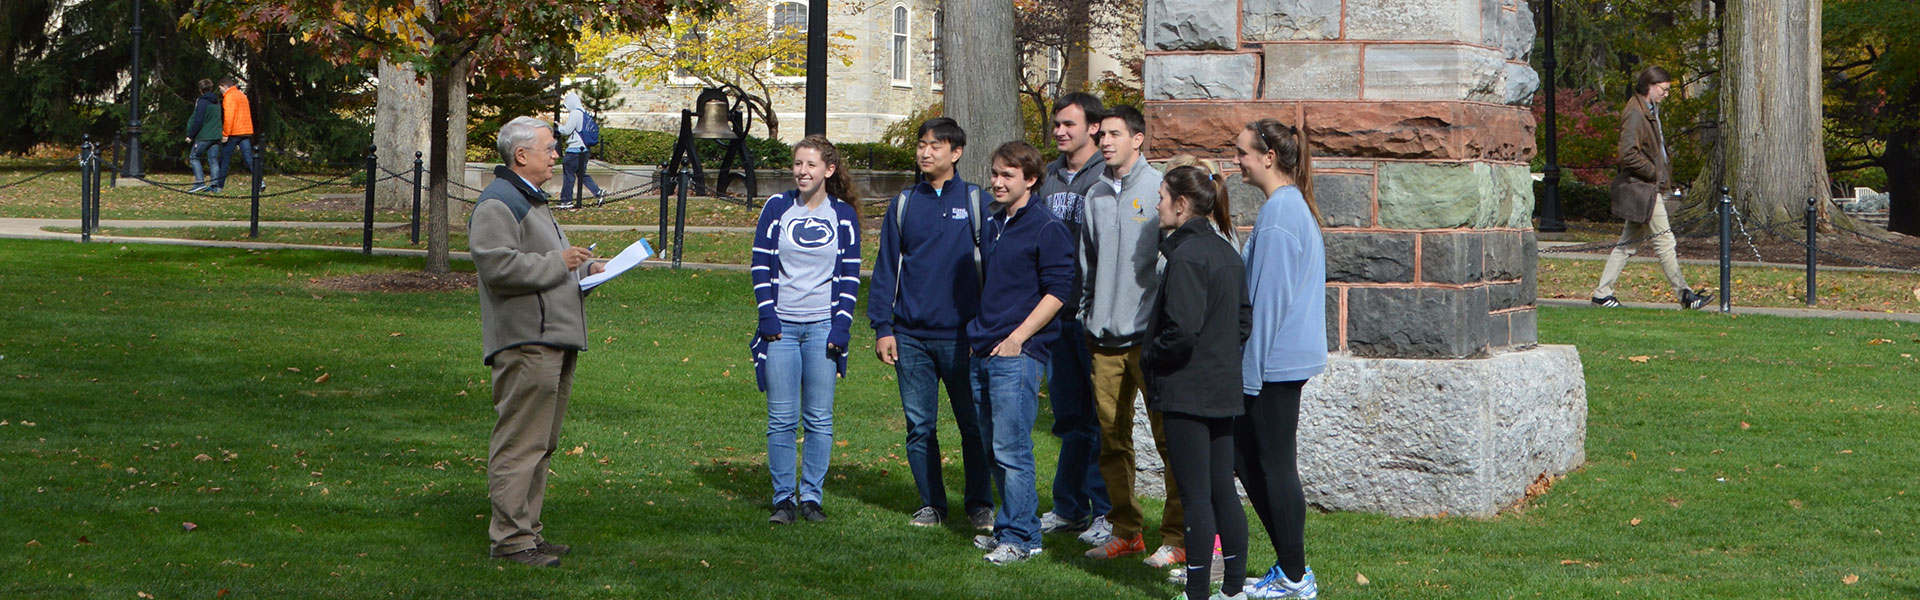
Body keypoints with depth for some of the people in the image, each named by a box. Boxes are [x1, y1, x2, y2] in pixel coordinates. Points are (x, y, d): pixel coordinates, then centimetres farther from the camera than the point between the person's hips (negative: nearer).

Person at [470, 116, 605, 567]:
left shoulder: (531, 200, 24)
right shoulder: (497, 203, -10)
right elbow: (498, 266, -22)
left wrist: (585, 269, 17)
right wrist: (557, 263, -16)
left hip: (555, 340, 11)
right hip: (525, 343, -11)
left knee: (541, 443, 13)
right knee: (520, 442, -9)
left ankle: (528, 529, 20)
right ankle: (511, 538, -7)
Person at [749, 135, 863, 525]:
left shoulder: (843, 214, 5)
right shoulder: (777, 207, 4)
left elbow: (850, 273, 5)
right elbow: (761, 263, 5)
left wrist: (841, 325, -4)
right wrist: (767, 316, -5)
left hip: (823, 326, 0)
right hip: (781, 325, 0)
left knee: (820, 418, 2)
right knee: (781, 418, 0)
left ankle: (811, 496, 10)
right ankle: (783, 498, 7)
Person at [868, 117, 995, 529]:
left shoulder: (975, 202, 2)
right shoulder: (903, 205, 9)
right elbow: (886, 267, 10)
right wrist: (882, 327, 3)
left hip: (960, 335, -2)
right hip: (911, 336, 2)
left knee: (973, 424, 1)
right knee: (919, 425, 5)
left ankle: (980, 505, 12)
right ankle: (931, 504, 16)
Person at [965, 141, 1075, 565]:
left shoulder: (1046, 228, -8)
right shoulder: (992, 224, 17)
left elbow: (1057, 291, -11)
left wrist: (1017, 338, -15)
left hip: (1018, 355, -8)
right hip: (983, 354, 8)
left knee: (1011, 450, -8)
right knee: (993, 448, 12)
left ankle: (1020, 537, -1)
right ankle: (1011, 526, 21)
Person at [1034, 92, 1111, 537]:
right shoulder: (1048, 178, 14)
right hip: (1055, 312, 6)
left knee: (1101, 416, -1)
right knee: (1068, 414, 12)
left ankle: (1107, 512, 6)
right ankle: (1070, 508, 19)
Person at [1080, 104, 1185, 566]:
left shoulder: (1160, 190, -4)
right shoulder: (1096, 195, 13)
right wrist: (1089, 316, 16)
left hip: (1150, 336, -6)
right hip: (1104, 338, 6)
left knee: (1169, 437, -4)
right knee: (1112, 440, 9)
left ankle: (1177, 537, 0)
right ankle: (1125, 530, 19)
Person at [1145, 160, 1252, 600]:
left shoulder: (1185, 257, -17)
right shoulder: (1227, 252, 10)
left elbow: (1182, 329, -24)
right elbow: (1245, 319, 15)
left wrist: (1149, 358, -9)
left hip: (1187, 392, -9)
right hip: (1224, 389, 9)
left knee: (1195, 497, -3)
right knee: (1223, 490, 14)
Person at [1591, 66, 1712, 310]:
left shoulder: (1649, 111, 17)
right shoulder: (1635, 114, -16)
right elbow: (1628, 154, -24)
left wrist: (1663, 174, 12)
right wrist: (1654, 172, -15)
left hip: (1644, 188, 11)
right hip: (1642, 189, -11)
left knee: (1628, 242, 11)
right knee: (1664, 241, -5)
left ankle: (1602, 292, 13)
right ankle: (1685, 294, 0)